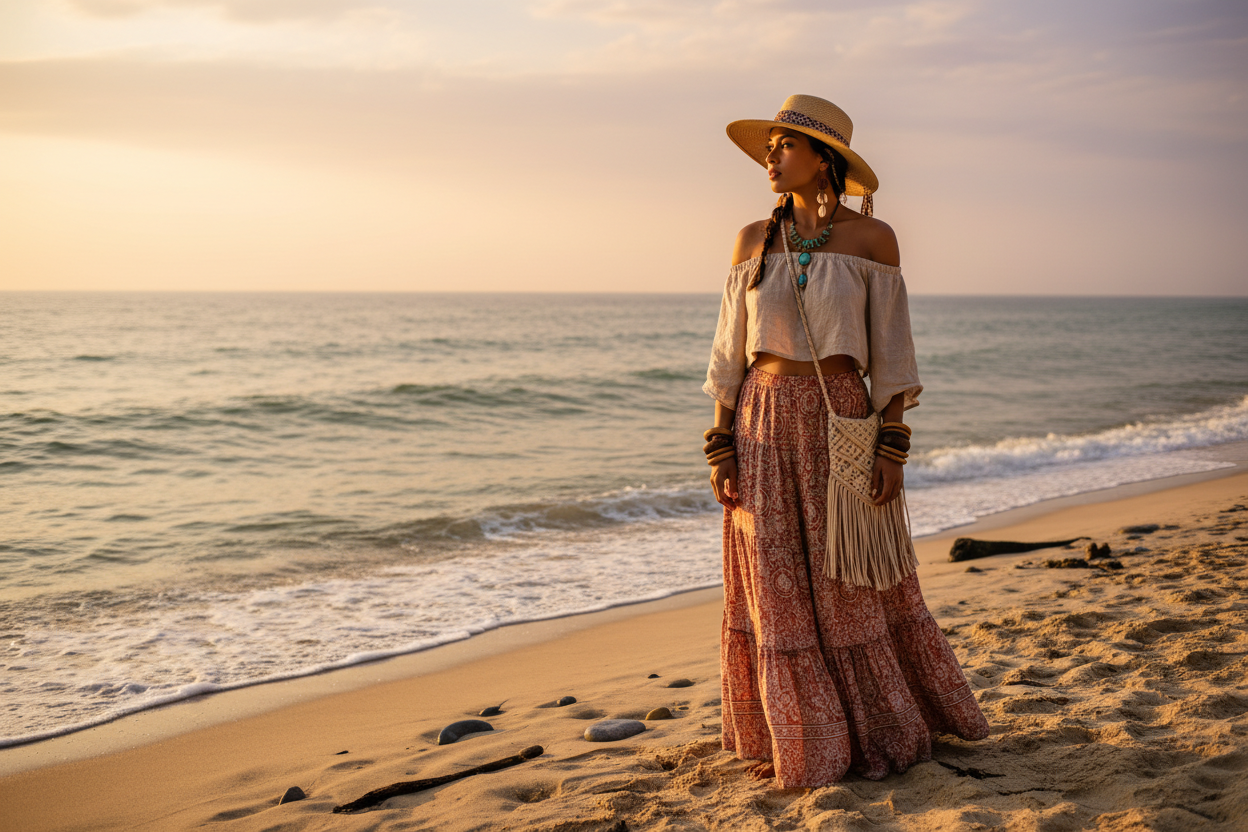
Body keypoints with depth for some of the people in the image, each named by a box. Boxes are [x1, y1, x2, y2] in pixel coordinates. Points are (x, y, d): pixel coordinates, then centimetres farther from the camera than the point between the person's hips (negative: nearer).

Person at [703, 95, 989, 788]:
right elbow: (731, 353, 5)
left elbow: (890, 351, -1)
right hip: (765, 426, 2)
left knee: (856, 587, 6)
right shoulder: (754, 241, 4)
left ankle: (884, 730, 26)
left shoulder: (873, 239, -2)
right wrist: (722, 447, -1)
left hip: (843, 424, -2)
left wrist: (894, 446, -7)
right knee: (779, 590, 5)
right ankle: (799, 741, 20)